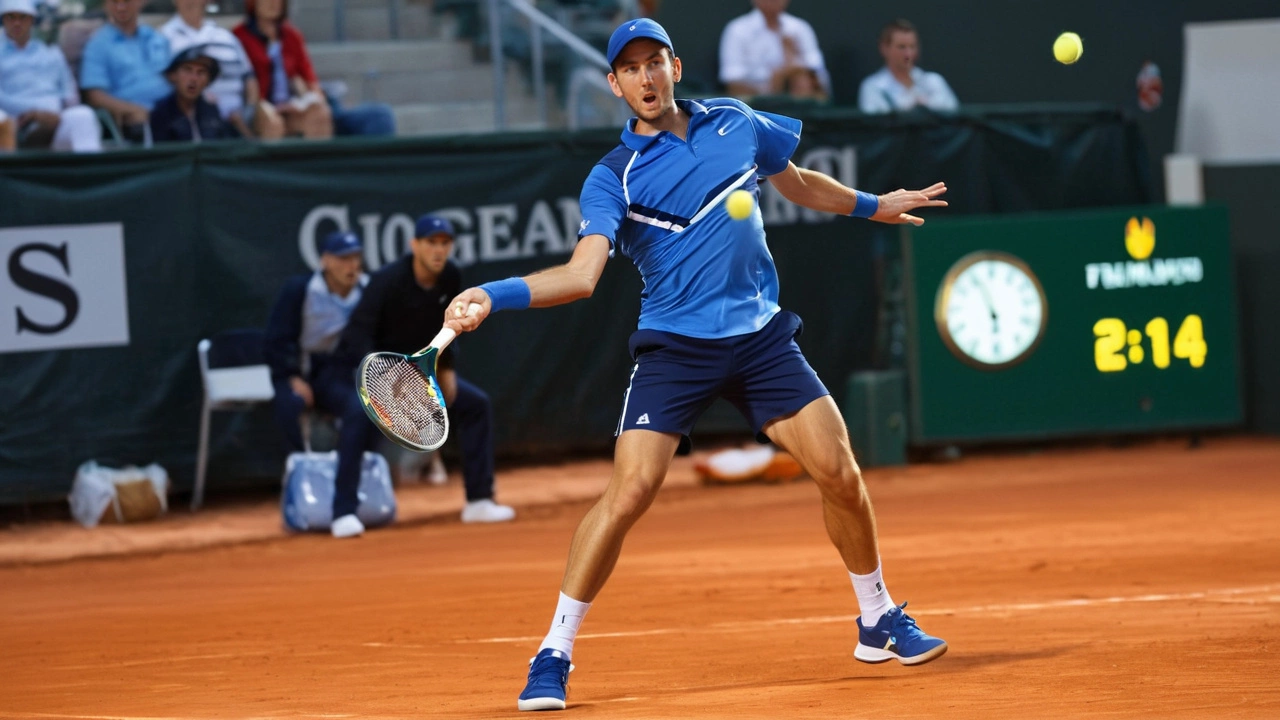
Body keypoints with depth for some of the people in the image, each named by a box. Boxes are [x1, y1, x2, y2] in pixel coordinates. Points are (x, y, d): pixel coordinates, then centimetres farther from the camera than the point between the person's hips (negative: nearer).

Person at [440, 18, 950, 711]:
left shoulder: (735, 123, 7)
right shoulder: (613, 178, -6)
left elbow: (799, 184, 27)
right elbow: (581, 273, -18)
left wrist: (872, 205, 37)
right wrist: (493, 295, -32)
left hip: (761, 337, 4)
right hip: (673, 348, -3)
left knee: (840, 473, -2)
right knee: (629, 492, -17)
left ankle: (879, 621, 21)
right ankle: (553, 655, -8)